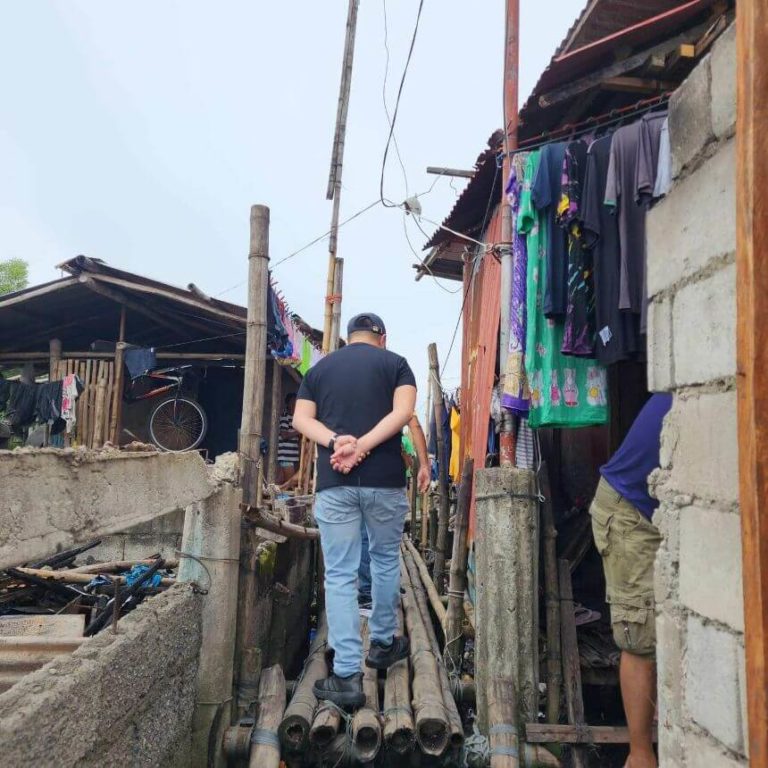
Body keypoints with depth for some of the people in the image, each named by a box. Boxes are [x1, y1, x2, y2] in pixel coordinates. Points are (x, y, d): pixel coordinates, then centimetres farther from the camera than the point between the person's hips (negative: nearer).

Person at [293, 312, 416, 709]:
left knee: (340, 576, 4)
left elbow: (301, 419, 1)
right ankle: (383, 643, 35)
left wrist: (336, 442, -12)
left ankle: (347, 676, 4)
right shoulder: (395, 363, 7)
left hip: (333, 482, 1)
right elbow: (402, 413, -9)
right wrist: (362, 447, -14)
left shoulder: (320, 368, 14)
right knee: (385, 560, 20)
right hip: (384, 479, 0)